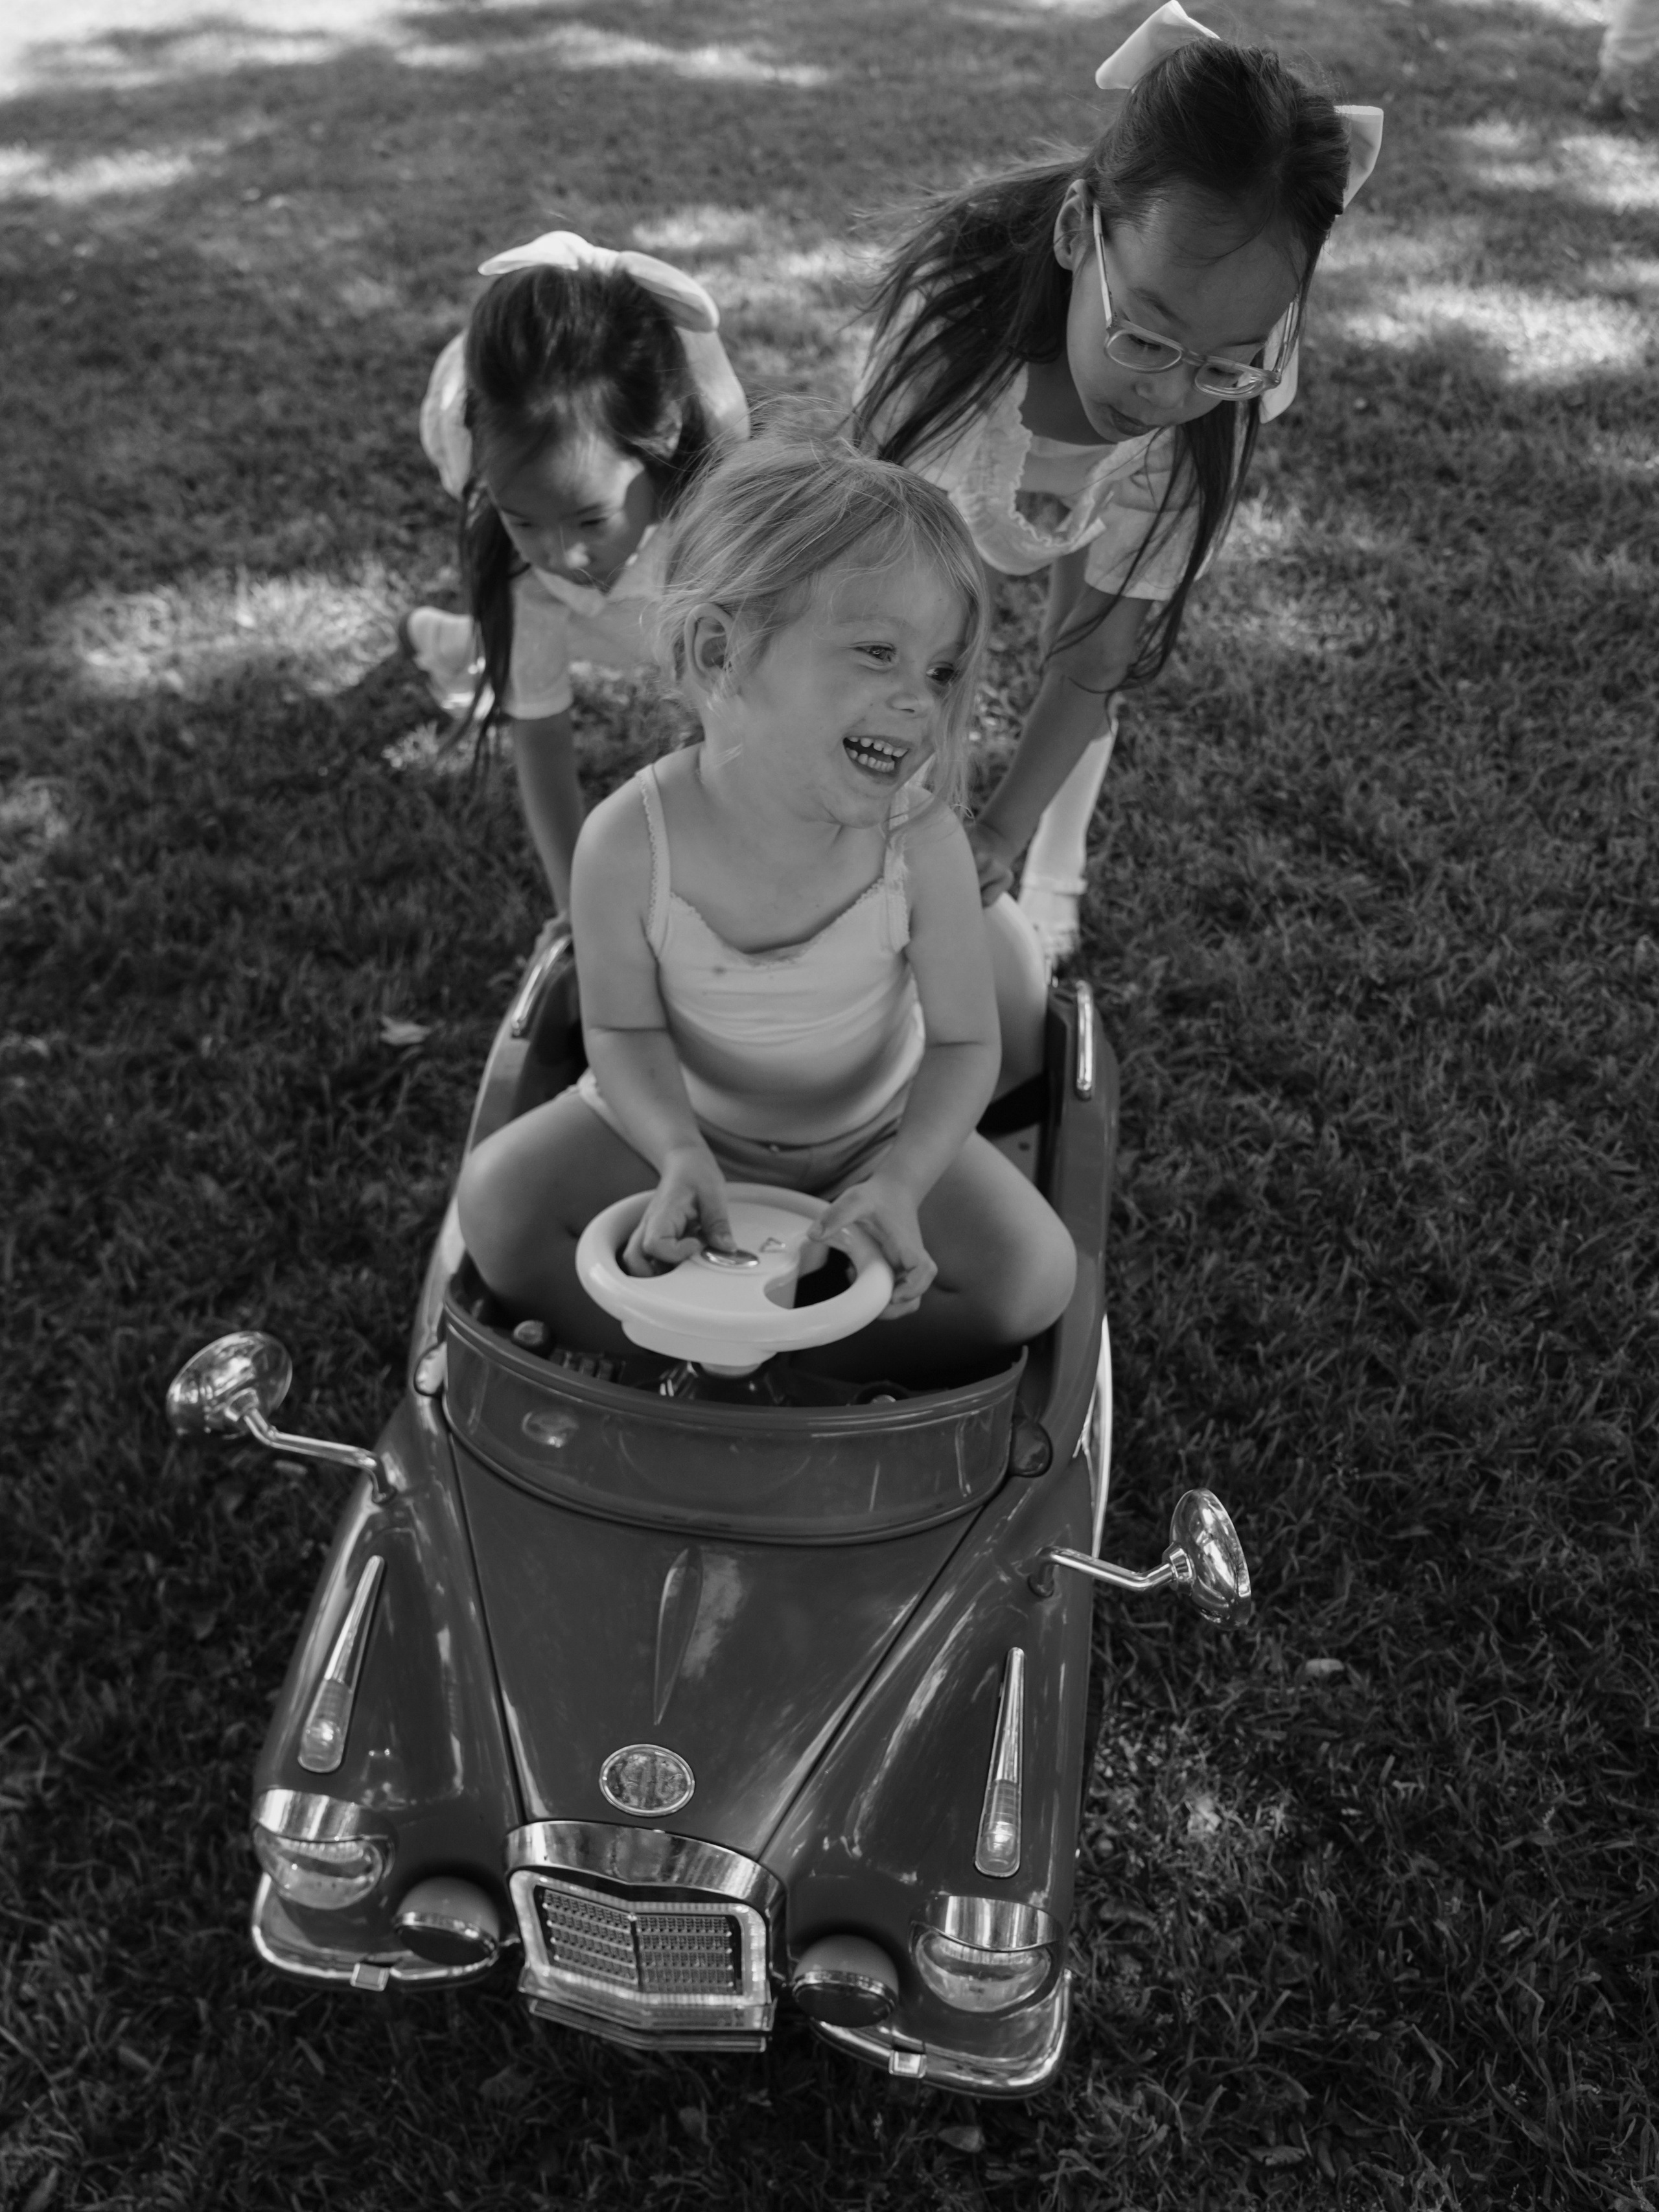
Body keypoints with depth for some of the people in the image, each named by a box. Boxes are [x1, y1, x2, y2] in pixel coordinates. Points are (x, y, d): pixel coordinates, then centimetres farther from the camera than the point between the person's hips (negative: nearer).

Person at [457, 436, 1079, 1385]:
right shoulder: (629, 844, -27)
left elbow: (965, 1042, -17)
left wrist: (901, 1178, -33)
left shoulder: (922, 844, -26)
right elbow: (625, 1029, -15)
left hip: (880, 1130, 1)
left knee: (1037, 1276, -19)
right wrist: (679, 1152, -33)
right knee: (499, 1202, -20)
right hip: (686, 1120, 0)